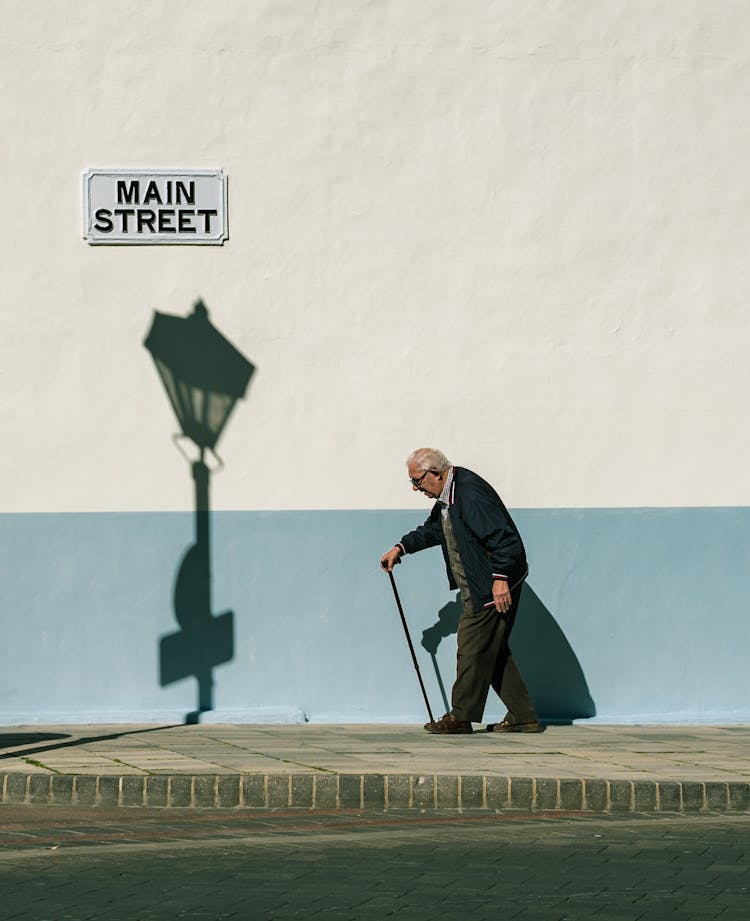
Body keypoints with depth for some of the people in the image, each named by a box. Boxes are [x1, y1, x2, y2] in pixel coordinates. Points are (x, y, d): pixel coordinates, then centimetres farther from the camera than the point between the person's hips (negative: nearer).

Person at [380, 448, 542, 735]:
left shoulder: (471, 494, -22)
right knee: (493, 651, 12)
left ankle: (461, 716, 5)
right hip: (476, 587, 11)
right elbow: (432, 530, 30)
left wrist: (500, 579, -29)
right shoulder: (447, 497, 11)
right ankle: (523, 716, 15)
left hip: (496, 586, -11)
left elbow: (506, 538, -26)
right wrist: (401, 547, 22)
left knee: (473, 648, -4)